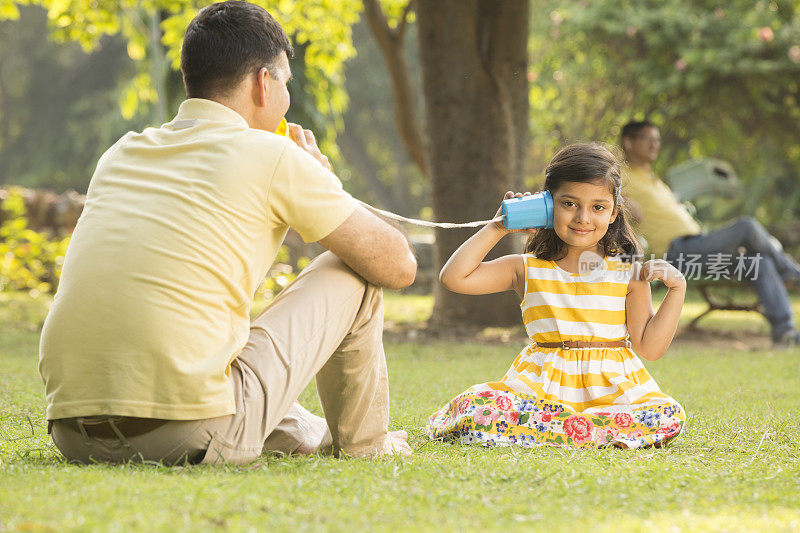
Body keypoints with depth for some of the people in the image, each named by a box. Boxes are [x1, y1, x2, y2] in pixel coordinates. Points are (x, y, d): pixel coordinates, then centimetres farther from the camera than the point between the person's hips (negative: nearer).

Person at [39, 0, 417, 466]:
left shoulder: (121, 153, 18)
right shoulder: (273, 155, 1)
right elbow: (399, 265, 8)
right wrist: (325, 182, 24)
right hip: (194, 436, -7)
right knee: (353, 272, 14)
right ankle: (362, 443, 31)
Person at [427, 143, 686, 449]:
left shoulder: (629, 274, 5)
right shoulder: (528, 270, 6)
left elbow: (650, 348, 2)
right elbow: (454, 277, -2)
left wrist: (676, 290, -7)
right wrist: (498, 228, 1)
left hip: (610, 388, 1)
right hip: (541, 386, -1)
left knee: (667, 417, -31)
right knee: (475, 408, -28)